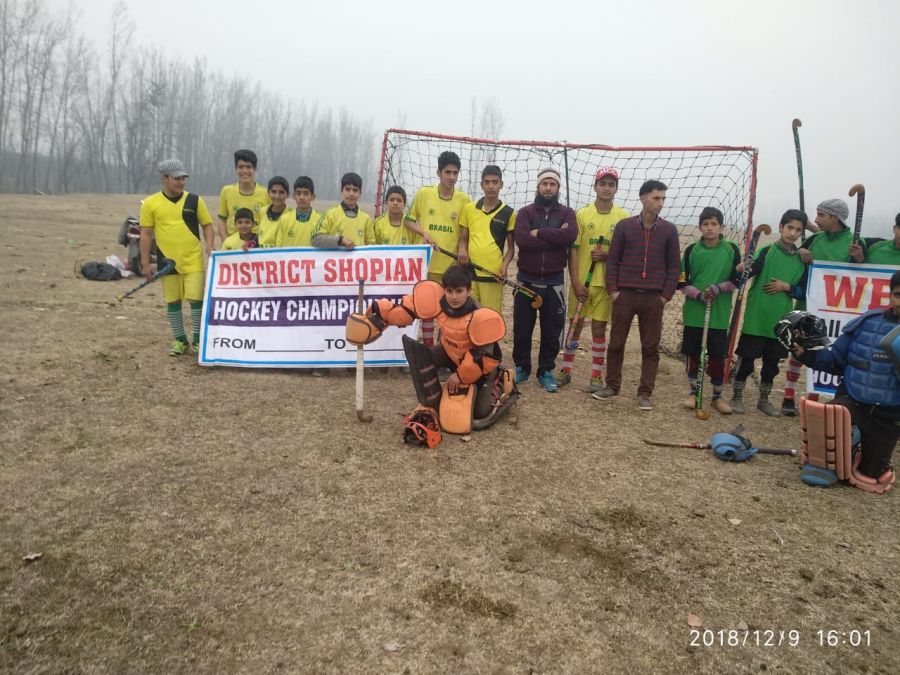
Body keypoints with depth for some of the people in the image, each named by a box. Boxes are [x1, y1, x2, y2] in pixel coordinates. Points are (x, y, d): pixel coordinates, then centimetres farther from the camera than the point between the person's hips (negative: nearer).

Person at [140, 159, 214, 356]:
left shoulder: (194, 200, 2)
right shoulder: (150, 203, 0)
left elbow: (207, 225, 8)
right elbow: (146, 234, 3)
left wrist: (209, 245, -10)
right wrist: (145, 263, 0)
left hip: (193, 261, -1)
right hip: (167, 262, 1)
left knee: (196, 299, -4)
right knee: (172, 302, 9)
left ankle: (198, 340, 12)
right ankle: (180, 340, 23)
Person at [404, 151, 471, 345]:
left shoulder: (464, 199, -1)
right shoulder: (423, 193, -2)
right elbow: (409, 221, 7)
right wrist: (424, 233, -10)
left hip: (452, 266, 0)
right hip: (426, 263, 0)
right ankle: (428, 348, 22)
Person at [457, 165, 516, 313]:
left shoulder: (509, 213, 3)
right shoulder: (469, 208, 8)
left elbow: (511, 246, 7)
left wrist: (505, 265, -11)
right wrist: (462, 249, -7)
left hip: (493, 275, -2)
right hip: (469, 273, 2)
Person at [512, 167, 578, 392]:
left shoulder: (567, 213, 4)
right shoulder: (525, 212, 2)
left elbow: (571, 236, -18)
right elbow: (522, 240, -18)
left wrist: (539, 233, -16)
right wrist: (555, 238, -15)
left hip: (554, 282, 0)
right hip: (527, 280, 0)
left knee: (552, 331, 7)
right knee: (521, 329, 8)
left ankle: (546, 372, 20)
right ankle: (521, 368, 24)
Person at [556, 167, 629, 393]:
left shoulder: (623, 217, 1)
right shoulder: (582, 214, 0)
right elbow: (573, 249, -2)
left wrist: (609, 255, -15)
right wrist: (575, 282, -8)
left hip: (607, 282, 0)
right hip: (581, 280, 0)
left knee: (599, 327, 4)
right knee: (575, 324, 8)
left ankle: (597, 375, 14)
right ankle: (566, 370, 20)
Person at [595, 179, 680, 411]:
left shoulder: (669, 230, 4)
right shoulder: (624, 226, 2)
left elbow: (674, 266, 6)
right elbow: (612, 260, 3)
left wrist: (666, 295, -1)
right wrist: (612, 290, -4)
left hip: (654, 298, 1)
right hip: (624, 295, 0)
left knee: (651, 347, 4)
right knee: (616, 343, 7)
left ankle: (645, 393, 14)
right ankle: (612, 385, 21)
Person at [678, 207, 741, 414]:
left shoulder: (731, 250, 1)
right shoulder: (692, 250, 1)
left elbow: (737, 280, 1)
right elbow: (682, 281, 0)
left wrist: (719, 288, -15)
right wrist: (699, 295, -14)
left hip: (720, 314, 0)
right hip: (694, 311, 1)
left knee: (718, 355, 4)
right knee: (693, 353, 7)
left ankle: (717, 395, 19)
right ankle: (693, 391, 23)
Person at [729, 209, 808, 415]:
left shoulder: (802, 260, 7)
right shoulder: (767, 251, -5)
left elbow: (804, 292, 9)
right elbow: (751, 269, -23)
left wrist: (786, 287, -9)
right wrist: (743, 270, -45)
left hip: (781, 321, 4)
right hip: (756, 318, -4)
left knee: (772, 363, 13)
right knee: (747, 359, 2)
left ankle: (764, 400, 28)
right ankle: (737, 397, 18)